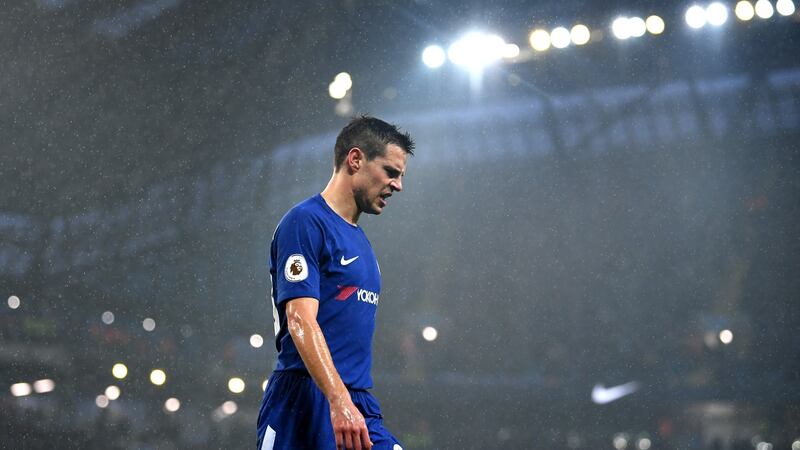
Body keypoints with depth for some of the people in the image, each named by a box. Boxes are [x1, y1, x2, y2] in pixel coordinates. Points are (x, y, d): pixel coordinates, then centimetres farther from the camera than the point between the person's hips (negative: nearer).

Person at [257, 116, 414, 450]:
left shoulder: (359, 238, 20)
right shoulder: (305, 222, -7)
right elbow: (300, 320, -18)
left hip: (358, 407, 8)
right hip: (305, 404, -8)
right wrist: (339, 401, -27)